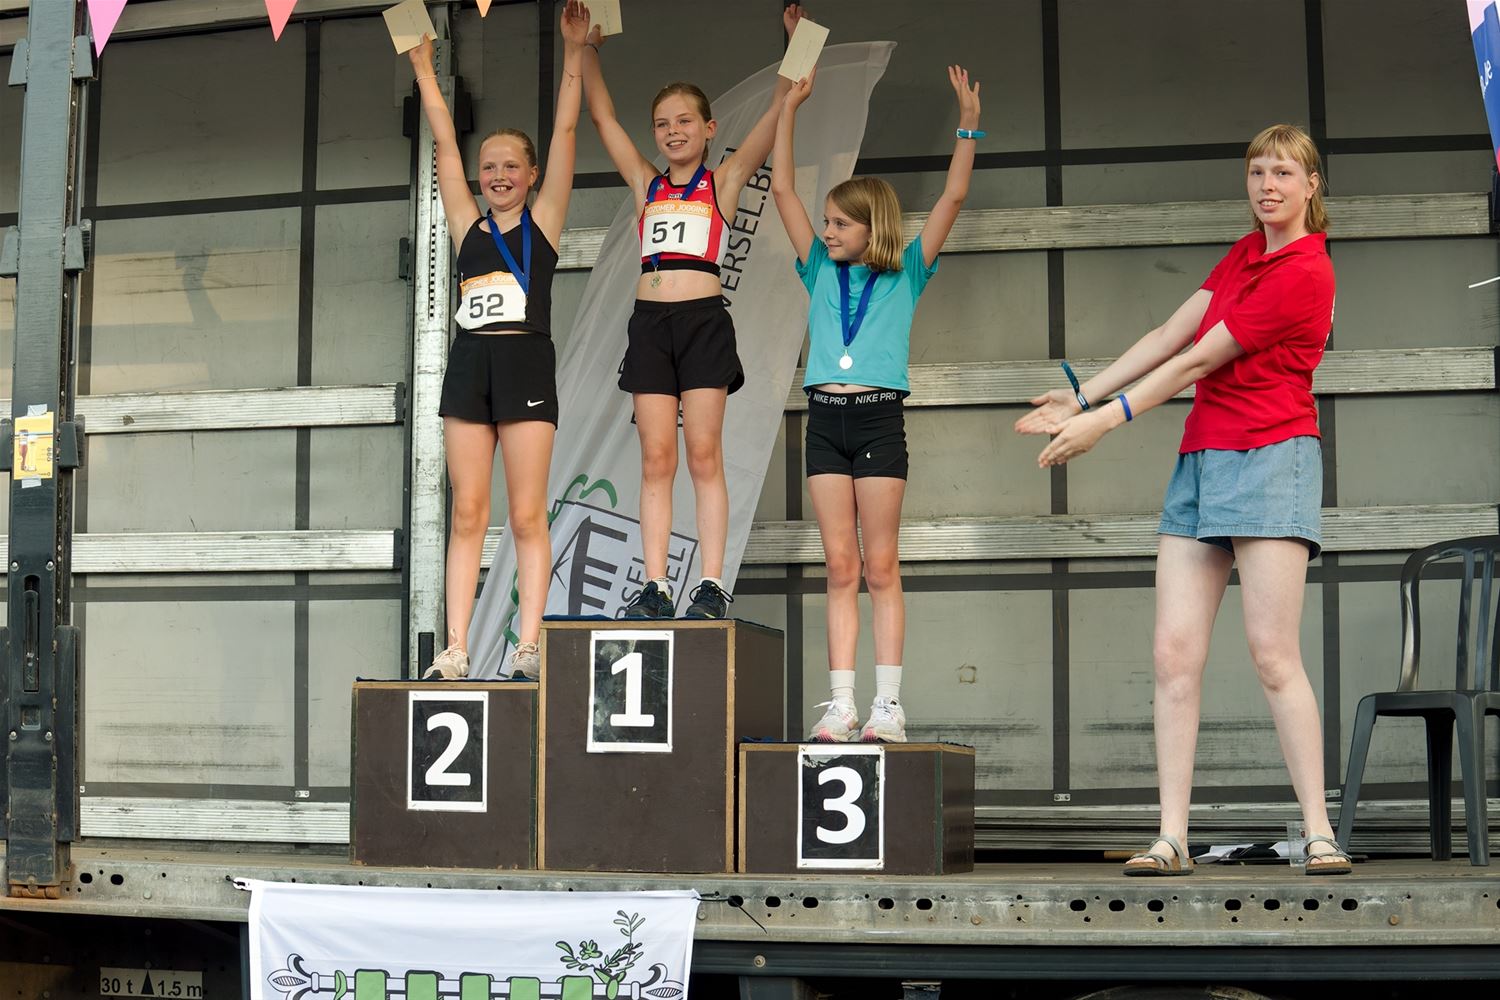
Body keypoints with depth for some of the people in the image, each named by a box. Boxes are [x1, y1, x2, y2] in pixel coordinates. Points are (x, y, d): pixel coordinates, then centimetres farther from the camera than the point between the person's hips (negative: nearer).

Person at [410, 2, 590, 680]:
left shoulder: (543, 221, 7)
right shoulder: (468, 224, 15)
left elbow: (564, 132, 3)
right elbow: (445, 145, 15)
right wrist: (423, 67, 15)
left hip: (526, 363, -3)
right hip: (469, 363, 4)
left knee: (526, 516, -4)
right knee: (467, 514, 1)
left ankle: (528, 648, -4)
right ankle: (455, 650, -1)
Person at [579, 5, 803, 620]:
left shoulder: (723, 181, 8)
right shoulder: (645, 184, 16)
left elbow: (779, 111, 2)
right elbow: (602, 116, 19)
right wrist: (587, 50, 17)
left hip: (703, 321, -3)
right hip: (650, 321, 3)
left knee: (703, 456, -5)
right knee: (656, 460, 0)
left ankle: (712, 585, -5)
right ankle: (655, 587, -2)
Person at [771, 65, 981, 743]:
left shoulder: (904, 275, 7)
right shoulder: (822, 272, 14)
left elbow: (953, 198, 1)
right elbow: (783, 189, 12)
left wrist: (967, 125, -4)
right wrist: (790, 106, 9)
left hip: (879, 419, -3)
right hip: (826, 418, 3)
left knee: (881, 567, -2)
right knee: (839, 568, 2)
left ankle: (888, 705, -2)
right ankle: (841, 704, 1)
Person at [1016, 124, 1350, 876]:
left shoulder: (1304, 273, -11)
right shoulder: (1244, 253, 17)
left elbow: (1198, 362, -11)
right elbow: (1171, 335, 14)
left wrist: (1108, 420, -7)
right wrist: (1081, 399, 9)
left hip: (1268, 458, -8)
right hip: (1199, 461, 8)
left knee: (1272, 653, -12)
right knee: (1174, 652, -2)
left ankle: (1319, 834, -6)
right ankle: (1171, 838, -3)